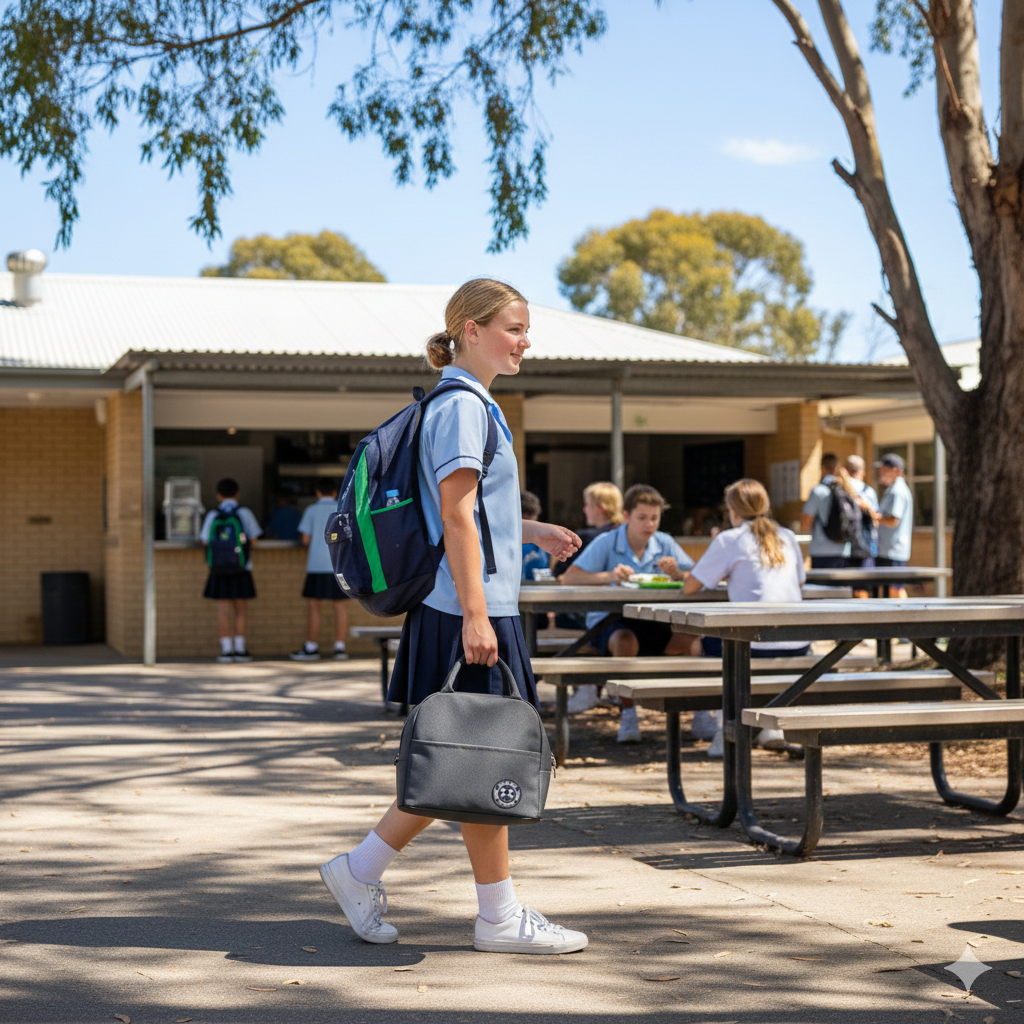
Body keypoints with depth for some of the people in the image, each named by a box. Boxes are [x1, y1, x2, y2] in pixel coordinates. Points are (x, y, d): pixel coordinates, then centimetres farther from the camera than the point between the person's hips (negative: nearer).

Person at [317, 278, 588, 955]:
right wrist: (475, 615, -22)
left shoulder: (474, 405, 19)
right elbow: (457, 518, -19)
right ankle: (501, 919, 8)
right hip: (468, 612, -10)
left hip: (479, 610, 10)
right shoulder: (462, 406, -12)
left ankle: (361, 871, 19)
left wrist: (532, 532, 18)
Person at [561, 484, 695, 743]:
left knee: (691, 639, -24)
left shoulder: (665, 544, 5)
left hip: (653, 623, 3)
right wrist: (608, 576, -30)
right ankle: (627, 715, -21)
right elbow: (570, 578, -14)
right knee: (625, 641, -37)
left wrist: (677, 573, -23)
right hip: (610, 621, -3)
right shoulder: (606, 543, -4)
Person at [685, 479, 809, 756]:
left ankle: (726, 730, 14)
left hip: (758, 644, -5)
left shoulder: (729, 539, 1)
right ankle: (772, 727, 28)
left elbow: (689, 587, 3)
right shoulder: (787, 537, 14)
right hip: (798, 646, 5)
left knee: (711, 643, 25)